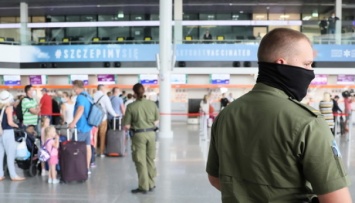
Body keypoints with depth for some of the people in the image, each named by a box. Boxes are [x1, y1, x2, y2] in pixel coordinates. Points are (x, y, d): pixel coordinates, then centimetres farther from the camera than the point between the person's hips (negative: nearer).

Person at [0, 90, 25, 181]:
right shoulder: (9, 107, -10)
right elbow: (10, 122, -17)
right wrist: (16, 125, 1)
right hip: (8, 132, -6)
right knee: (10, 154, 0)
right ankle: (13, 175, 4)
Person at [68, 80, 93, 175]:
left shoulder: (81, 96, -16)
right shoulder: (88, 96, 13)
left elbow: (80, 109, -33)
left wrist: (74, 122, -42)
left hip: (82, 127, -9)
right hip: (88, 126, 9)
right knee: (87, 147, 10)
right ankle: (87, 168, 15)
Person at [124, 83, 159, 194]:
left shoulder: (131, 106, -10)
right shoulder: (152, 104, -1)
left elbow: (127, 126, -8)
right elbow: (156, 122, 5)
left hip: (138, 135, -3)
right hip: (151, 133, 3)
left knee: (141, 161, 5)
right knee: (150, 159, 15)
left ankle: (143, 186, 10)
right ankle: (151, 184, 24)